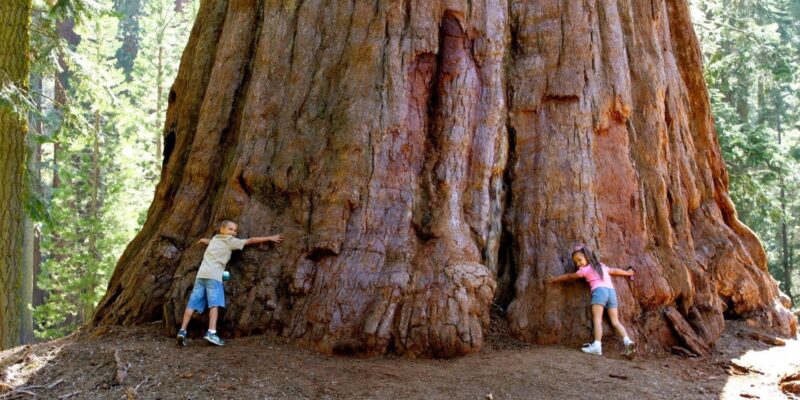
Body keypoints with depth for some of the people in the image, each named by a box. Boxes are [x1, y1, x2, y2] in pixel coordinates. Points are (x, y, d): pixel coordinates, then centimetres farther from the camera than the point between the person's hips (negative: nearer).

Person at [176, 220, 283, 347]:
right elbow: (250, 241, 8)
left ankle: (182, 330, -4)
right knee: (214, 303, -13)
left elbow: (206, 241, 52)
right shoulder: (230, 241, 8)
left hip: (201, 273, 7)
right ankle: (211, 332, -25)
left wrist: (203, 240, 75)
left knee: (193, 303, 2)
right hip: (213, 275, -7)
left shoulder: (214, 239, 28)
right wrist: (270, 238, 11)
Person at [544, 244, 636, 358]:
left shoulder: (585, 270, 11)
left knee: (597, 319, -13)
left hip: (599, 290, -6)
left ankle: (597, 345, -26)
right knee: (615, 322, 3)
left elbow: (569, 276, 19)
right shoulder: (602, 266, 28)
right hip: (611, 291, 6)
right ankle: (627, 342, -16)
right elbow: (615, 271, 43)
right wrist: (627, 273, 60)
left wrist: (554, 279, 29)